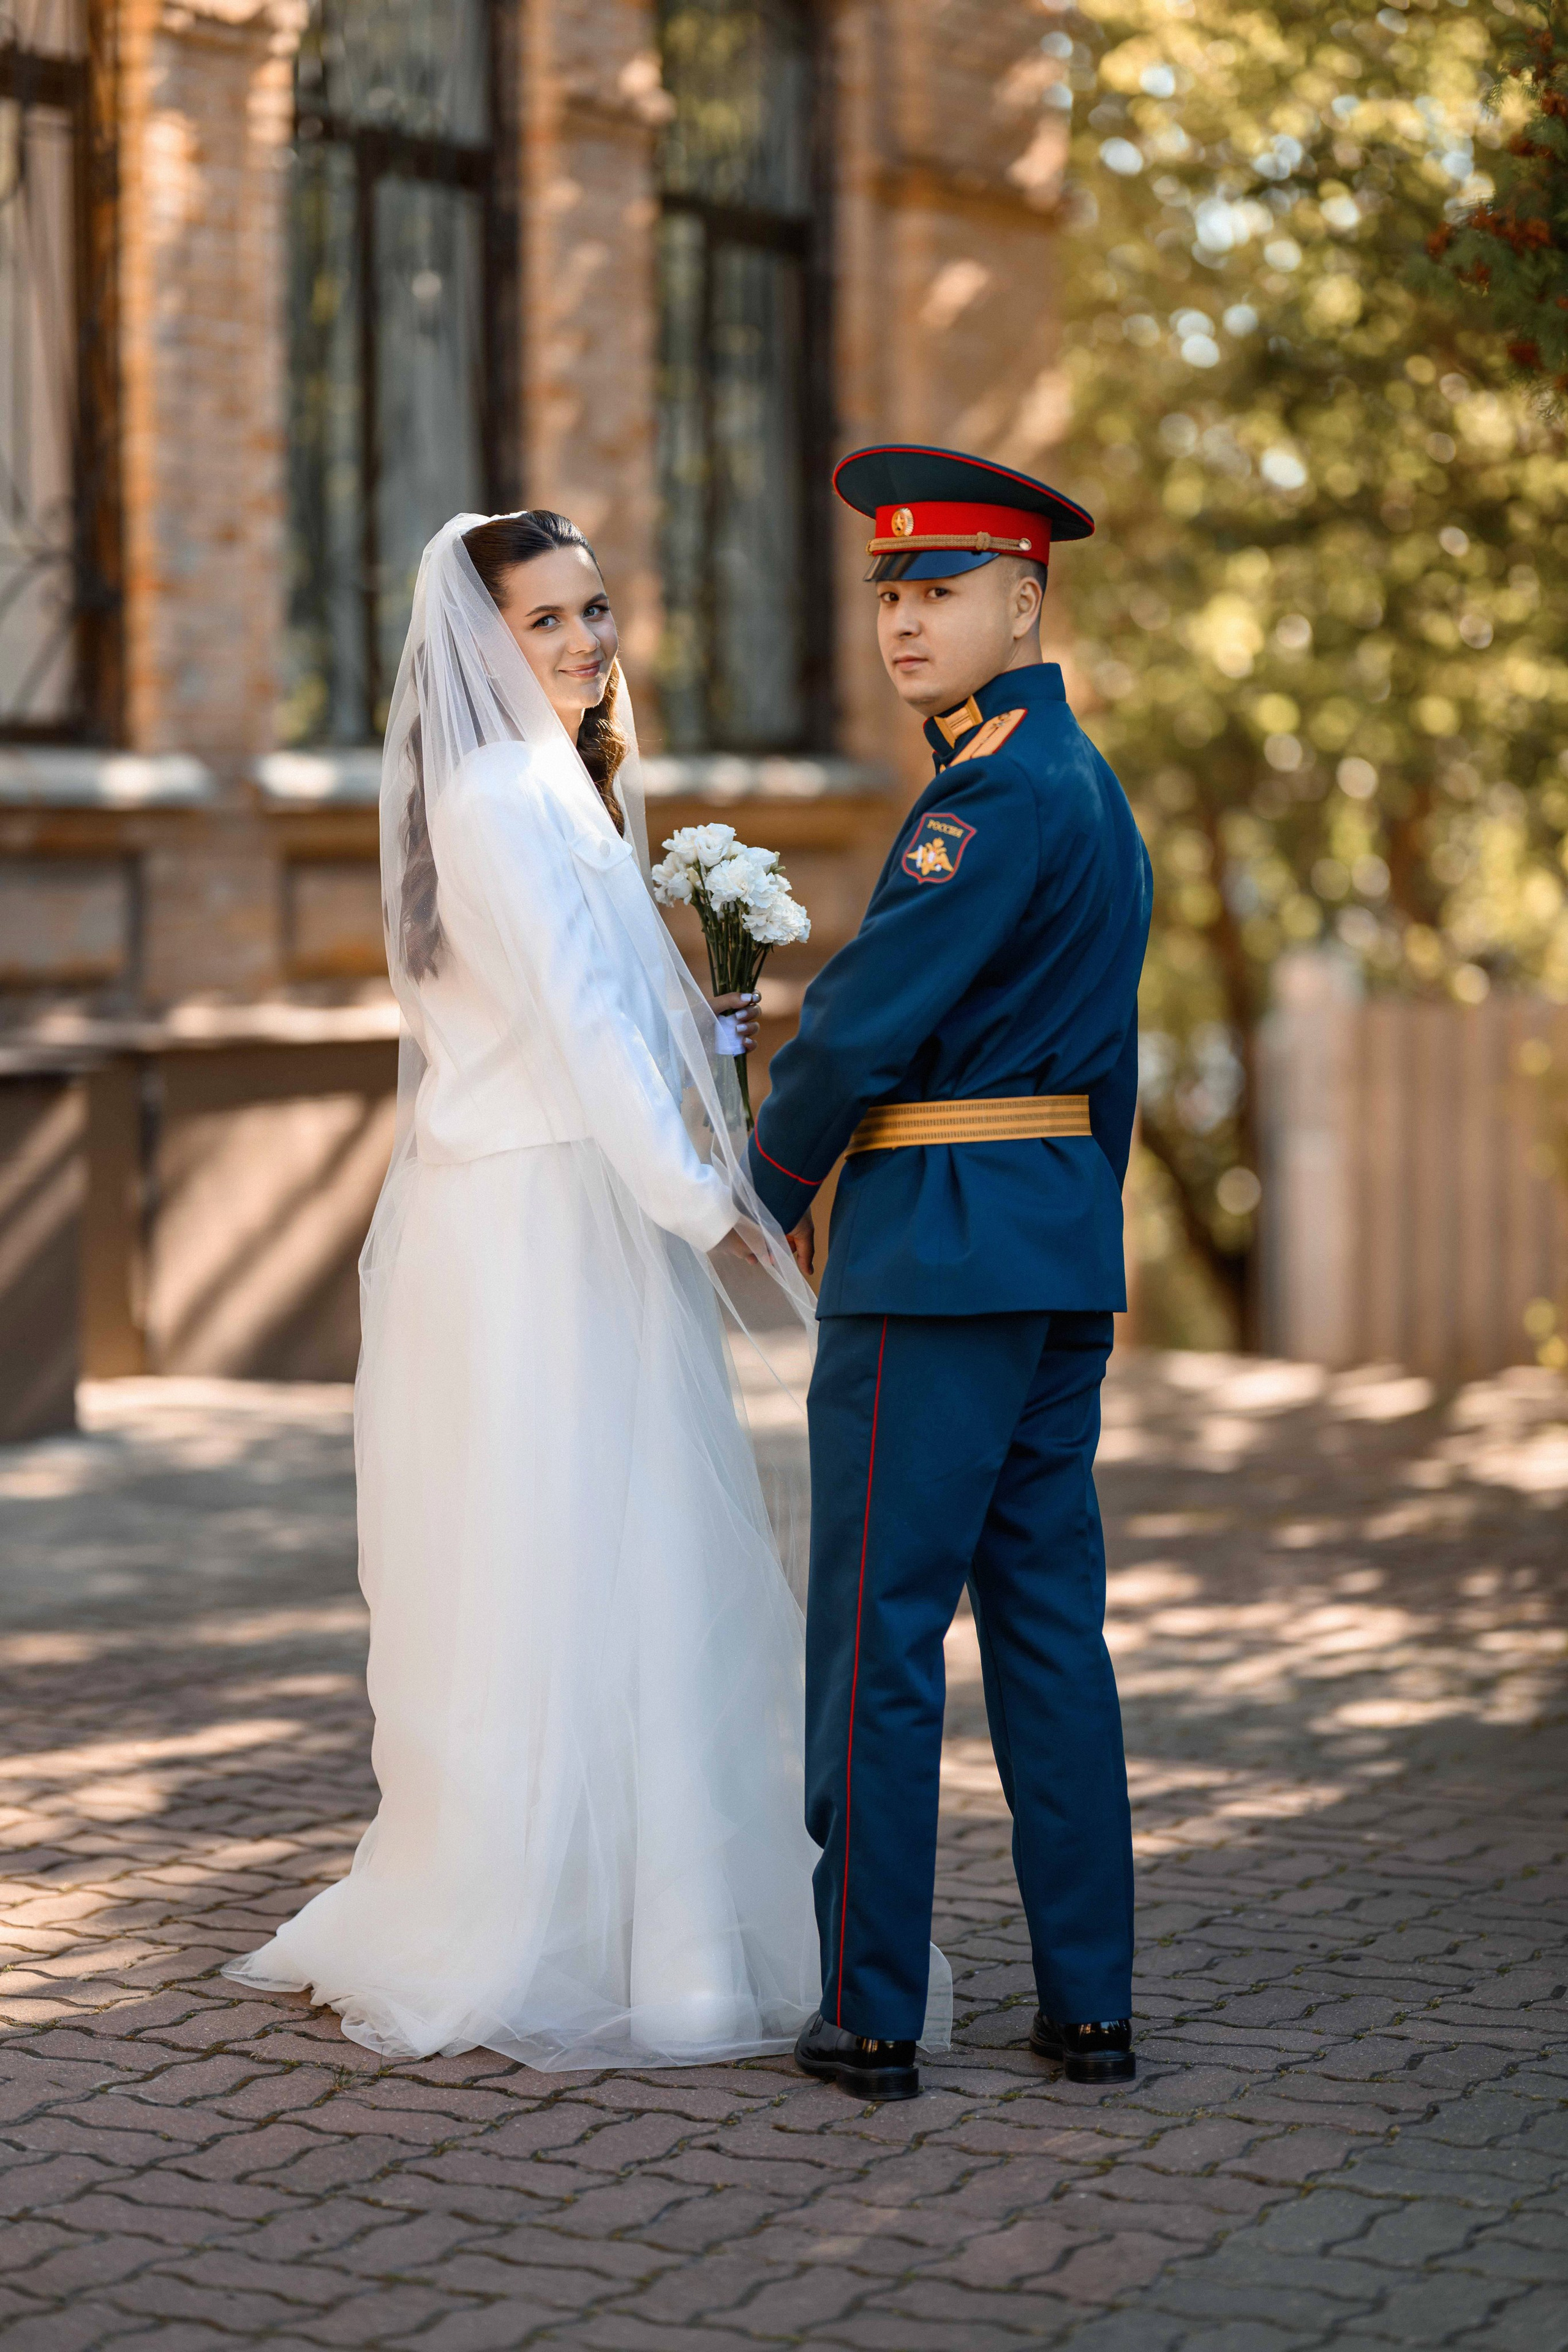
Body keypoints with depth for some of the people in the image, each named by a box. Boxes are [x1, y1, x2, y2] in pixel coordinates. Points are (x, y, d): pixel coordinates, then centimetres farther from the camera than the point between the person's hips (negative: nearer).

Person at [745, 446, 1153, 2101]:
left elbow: (865, 1022, -16)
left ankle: (870, 2014, 2)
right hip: (1067, 1239, 10)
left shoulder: (999, 794, -15)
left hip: (936, 1249, -10)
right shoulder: (1092, 788, 16)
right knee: (1048, 1619, 11)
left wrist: (771, 1191, 0)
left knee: (878, 1627, -3)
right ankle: (1088, 2003, 13)